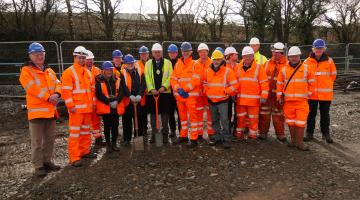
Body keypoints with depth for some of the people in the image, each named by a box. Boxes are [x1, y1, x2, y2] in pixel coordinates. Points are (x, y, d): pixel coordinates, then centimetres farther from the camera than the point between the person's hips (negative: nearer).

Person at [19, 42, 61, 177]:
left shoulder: (49, 71, 16)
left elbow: (57, 84, 6)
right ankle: (38, 166, 10)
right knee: (37, 141, 1)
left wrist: (57, 94, -15)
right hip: (37, 110, -6)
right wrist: (48, 97, -21)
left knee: (50, 139, 15)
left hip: (51, 110, 7)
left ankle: (47, 161, 29)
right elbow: (33, 88, -17)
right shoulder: (26, 71, -5)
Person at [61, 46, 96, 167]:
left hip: (88, 108, 7)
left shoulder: (88, 72, 15)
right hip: (76, 108, -7)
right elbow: (66, 91, -13)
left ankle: (84, 151, 29)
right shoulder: (69, 72, -7)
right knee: (75, 132, -5)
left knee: (86, 131, 16)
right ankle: (74, 158, 1)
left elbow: (92, 89, 20)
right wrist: (71, 106, -17)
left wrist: (92, 103, 15)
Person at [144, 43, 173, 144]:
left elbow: (170, 76, -1)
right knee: (153, 114, 7)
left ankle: (165, 134, 13)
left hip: (165, 92, -1)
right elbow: (147, 78, 1)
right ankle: (154, 134, 18)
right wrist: (151, 89, -13)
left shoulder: (168, 63, 6)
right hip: (152, 93, 1)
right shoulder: (148, 64, 10)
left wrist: (164, 86, -15)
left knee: (165, 114, 3)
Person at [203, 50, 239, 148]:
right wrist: (207, 92, 4)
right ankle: (217, 136, 29)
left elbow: (234, 85, -6)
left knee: (224, 120, -8)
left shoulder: (227, 71, -6)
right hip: (211, 100, 5)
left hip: (223, 100, -5)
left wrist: (226, 92, -13)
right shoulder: (207, 71, 7)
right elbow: (204, 83, 18)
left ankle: (226, 139, 3)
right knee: (214, 120, 15)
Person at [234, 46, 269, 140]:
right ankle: (239, 135, 25)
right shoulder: (237, 67, 8)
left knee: (253, 119, 6)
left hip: (254, 99, -2)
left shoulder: (259, 67, -1)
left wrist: (263, 96, -10)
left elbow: (264, 83, -4)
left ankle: (253, 135, 20)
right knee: (240, 118, 12)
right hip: (240, 99, 3)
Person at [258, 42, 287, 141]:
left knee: (278, 115, 6)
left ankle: (280, 134, 19)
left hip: (278, 93, -3)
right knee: (264, 113, 8)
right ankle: (263, 132, 19)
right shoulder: (268, 63, 9)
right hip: (267, 92, 3)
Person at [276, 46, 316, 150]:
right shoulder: (284, 69, 5)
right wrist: (279, 97, 6)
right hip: (288, 100, 2)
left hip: (302, 100, -1)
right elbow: (279, 84, 8)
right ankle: (293, 140, 24)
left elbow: (312, 83, 9)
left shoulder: (306, 68, 3)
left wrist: (308, 93, 4)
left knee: (301, 121, -3)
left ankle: (299, 142, 6)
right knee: (290, 121, 10)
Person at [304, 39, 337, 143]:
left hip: (326, 93, 1)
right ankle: (309, 133, 20)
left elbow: (333, 75, 11)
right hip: (312, 93, 0)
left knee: (325, 114, 11)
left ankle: (326, 134, 24)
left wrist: (326, 85, 14)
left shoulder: (329, 61, 1)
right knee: (311, 114, 9)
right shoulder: (307, 61, -2)